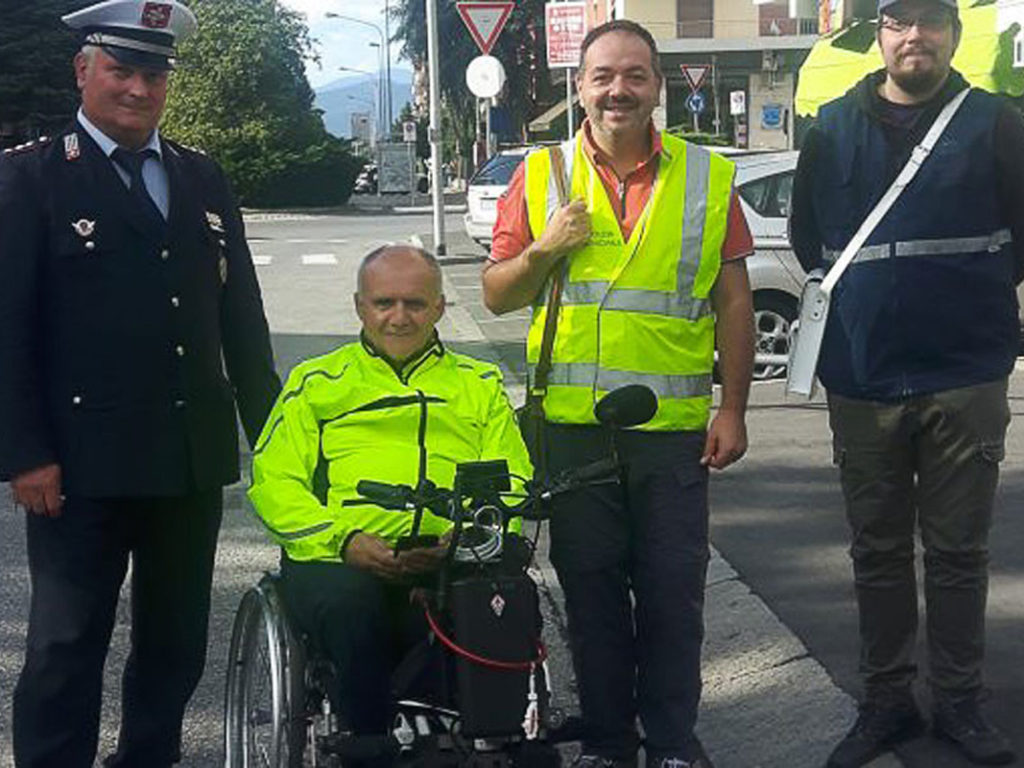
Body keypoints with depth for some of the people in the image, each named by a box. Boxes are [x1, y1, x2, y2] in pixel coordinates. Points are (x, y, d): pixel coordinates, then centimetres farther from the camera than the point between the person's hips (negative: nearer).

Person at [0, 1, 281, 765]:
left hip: (194, 458, 5)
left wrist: (269, 428, 10)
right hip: (82, 465, -5)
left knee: (177, 644, 15)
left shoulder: (204, 178, 12)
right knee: (66, 648, 3)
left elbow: (242, 313, 13)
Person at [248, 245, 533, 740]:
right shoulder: (315, 382, 23)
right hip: (335, 559, 0)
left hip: (453, 566, 1)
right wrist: (345, 540, -9)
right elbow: (274, 481, 10)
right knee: (351, 604, -37)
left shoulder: (480, 386, 26)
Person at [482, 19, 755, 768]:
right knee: (591, 590, 11)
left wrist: (733, 409, -1)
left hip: (674, 426, 0)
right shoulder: (540, 175, 3)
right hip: (571, 424, 1)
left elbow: (734, 303, 4)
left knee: (672, 592, 7)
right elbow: (497, 295, 6)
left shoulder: (707, 177, 3)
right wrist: (545, 249, -13)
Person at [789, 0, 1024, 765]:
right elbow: (808, 233, 15)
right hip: (863, 378, 2)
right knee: (878, 551, 10)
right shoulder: (834, 128, 7)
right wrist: (858, 300, 10)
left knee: (958, 550, 6)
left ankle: (959, 699, 20)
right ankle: (887, 701, 21)